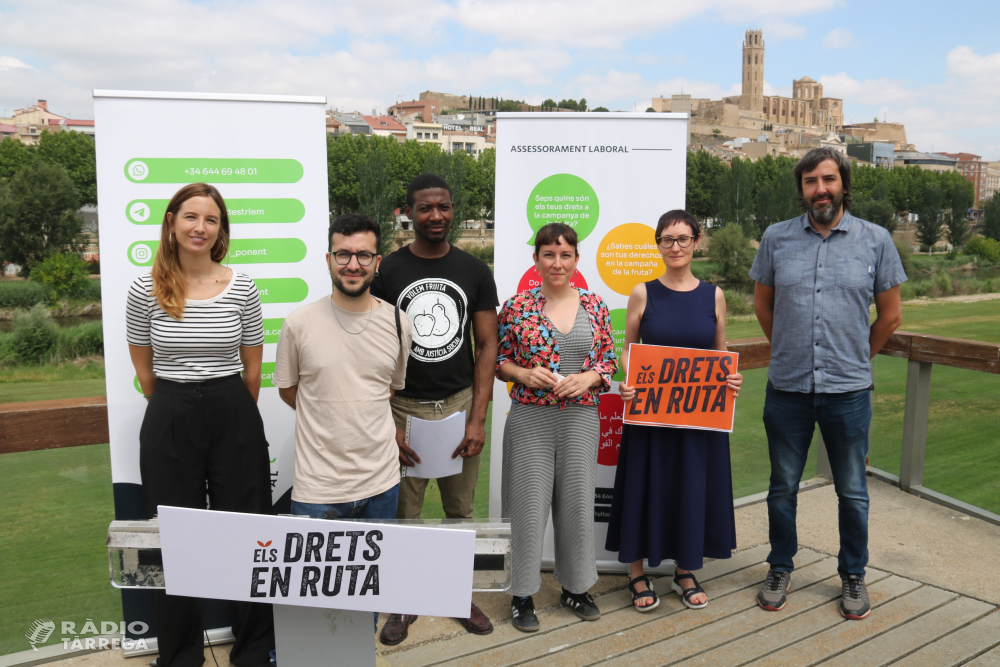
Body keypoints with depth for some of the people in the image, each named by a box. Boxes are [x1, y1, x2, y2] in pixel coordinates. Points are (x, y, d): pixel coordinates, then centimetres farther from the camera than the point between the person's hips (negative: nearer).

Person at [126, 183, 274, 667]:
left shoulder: (242, 288, -3)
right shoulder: (145, 291, -3)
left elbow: (252, 370, 6)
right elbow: (144, 371, 7)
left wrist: (233, 416, 11)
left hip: (234, 418, 0)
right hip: (169, 422, 0)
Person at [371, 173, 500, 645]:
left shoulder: (475, 271, 3)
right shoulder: (387, 272, -1)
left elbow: (486, 345, 2)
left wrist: (478, 419, -6)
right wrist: (386, 424, -8)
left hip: (460, 404, 1)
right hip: (404, 407, -1)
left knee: (460, 510, 12)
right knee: (403, 515, 6)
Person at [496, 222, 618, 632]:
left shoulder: (595, 307, 4)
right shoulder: (517, 306, -3)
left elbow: (609, 361, 8)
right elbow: (498, 360, 3)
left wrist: (588, 378, -11)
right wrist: (525, 374, -15)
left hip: (581, 417, 2)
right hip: (530, 417, -2)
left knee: (578, 501, 10)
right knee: (529, 503, 2)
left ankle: (575, 586, 30)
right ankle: (523, 594, 20)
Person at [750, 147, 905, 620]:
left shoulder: (875, 240, -1)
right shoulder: (777, 238, 1)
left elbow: (890, 315, 6)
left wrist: (854, 358, 11)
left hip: (848, 390, -1)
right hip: (787, 387, 1)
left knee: (852, 491, 12)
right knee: (782, 487, 13)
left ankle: (853, 576, 30)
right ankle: (780, 569, 30)